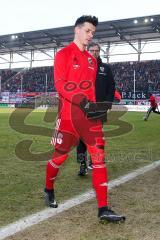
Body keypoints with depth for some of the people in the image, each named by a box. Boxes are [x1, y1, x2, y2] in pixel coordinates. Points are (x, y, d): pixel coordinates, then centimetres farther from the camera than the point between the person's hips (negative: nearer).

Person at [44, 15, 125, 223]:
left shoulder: (92, 60, 19)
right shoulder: (63, 54, -1)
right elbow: (60, 84, -13)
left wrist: (94, 105, 9)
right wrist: (82, 101, -23)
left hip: (89, 112, 5)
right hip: (69, 113, -5)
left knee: (99, 156, -5)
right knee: (60, 156, 6)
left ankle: (103, 209, -3)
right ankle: (49, 190, 35)